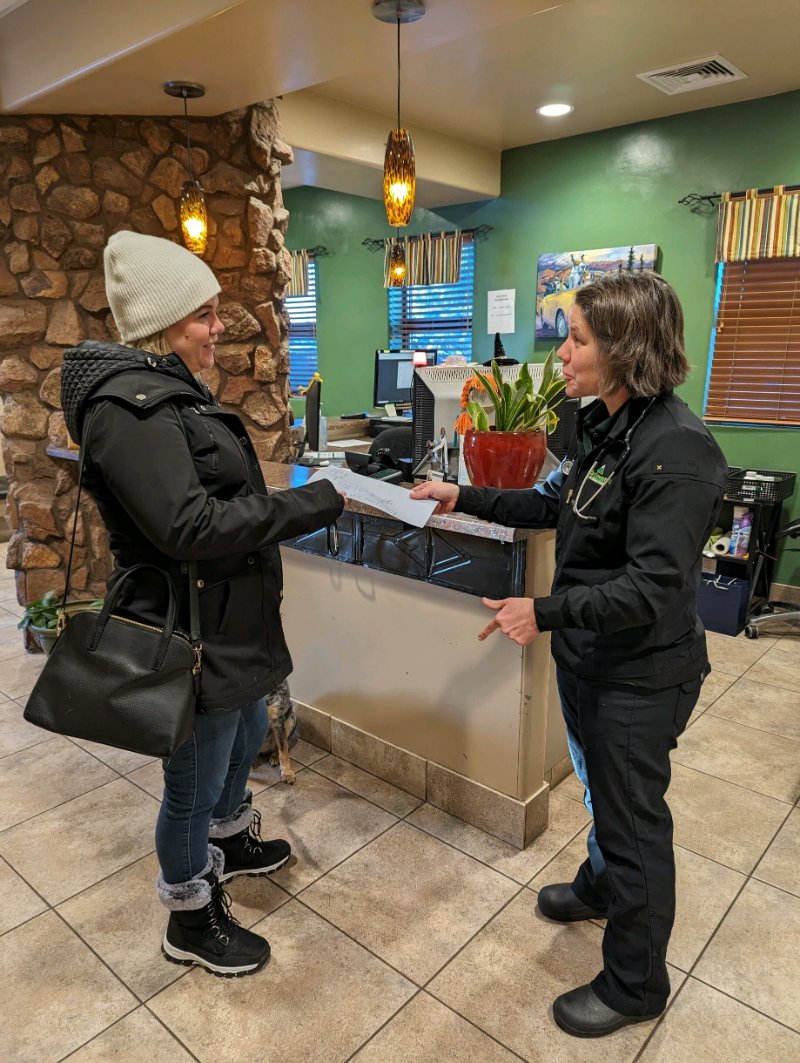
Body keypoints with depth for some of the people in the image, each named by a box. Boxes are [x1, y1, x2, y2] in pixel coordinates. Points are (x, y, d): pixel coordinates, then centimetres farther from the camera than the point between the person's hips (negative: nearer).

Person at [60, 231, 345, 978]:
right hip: (191, 634, -10)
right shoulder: (128, 405, -23)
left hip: (233, 621, 10)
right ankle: (191, 922, 35)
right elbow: (188, 525, -31)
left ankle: (229, 840, 56)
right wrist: (311, 504, -26)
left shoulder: (170, 390, 9)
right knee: (195, 782, 10)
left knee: (244, 739, 29)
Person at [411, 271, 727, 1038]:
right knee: (601, 790, 28)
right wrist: (464, 498, 8)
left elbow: (653, 585, -28)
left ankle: (635, 986, 34)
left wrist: (546, 612, -29)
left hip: (639, 675, -8)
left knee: (633, 817, 10)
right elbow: (554, 507, 12)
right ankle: (602, 886, 56)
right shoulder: (601, 426, 2)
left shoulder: (674, 450, -26)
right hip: (588, 656, 8)